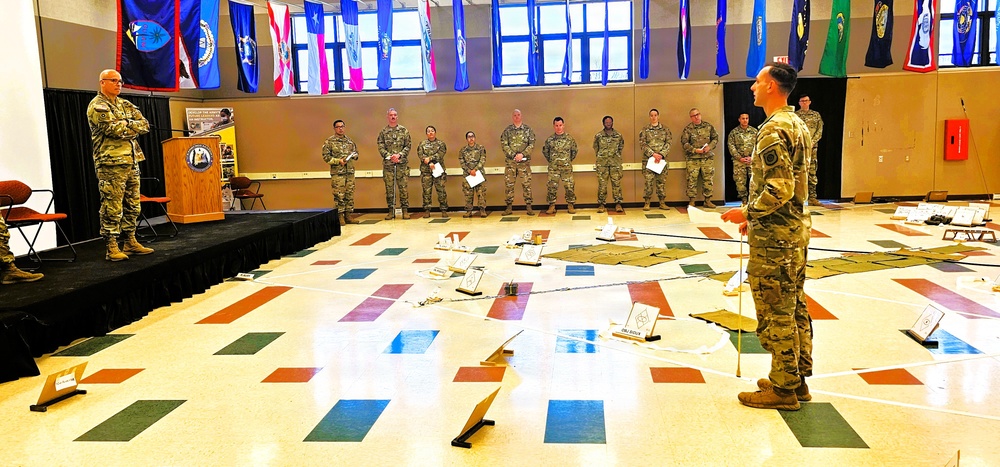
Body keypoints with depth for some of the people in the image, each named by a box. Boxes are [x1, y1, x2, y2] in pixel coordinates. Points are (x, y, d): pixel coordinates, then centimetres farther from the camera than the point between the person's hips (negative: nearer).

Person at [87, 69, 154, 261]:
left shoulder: (124, 104, 18)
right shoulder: (97, 106, -6)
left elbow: (144, 125, 8)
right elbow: (116, 129, -19)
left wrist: (126, 125, -9)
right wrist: (133, 125, -3)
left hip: (131, 161, 8)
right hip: (111, 163, -8)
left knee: (132, 204, 11)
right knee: (112, 206, -7)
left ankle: (130, 242, 20)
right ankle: (111, 248, -4)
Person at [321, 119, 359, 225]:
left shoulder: (349, 141, 14)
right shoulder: (329, 141, -1)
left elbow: (356, 152, 23)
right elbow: (326, 157, -5)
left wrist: (354, 155, 0)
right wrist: (338, 161, -16)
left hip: (350, 172, 5)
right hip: (337, 173, -5)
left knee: (350, 195, 6)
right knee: (339, 195, -5)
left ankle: (348, 216, 14)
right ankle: (340, 217, 1)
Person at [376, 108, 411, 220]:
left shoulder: (404, 130, 6)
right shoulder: (383, 132, 7)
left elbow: (408, 146, 2)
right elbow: (381, 147, 0)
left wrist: (399, 155, -13)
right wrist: (390, 156, -15)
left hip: (402, 164, -1)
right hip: (387, 164, 1)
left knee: (403, 187, -1)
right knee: (389, 188, 3)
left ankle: (405, 210, 5)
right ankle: (391, 211, 10)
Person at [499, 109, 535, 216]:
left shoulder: (527, 129, 5)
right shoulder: (507, 130, 5)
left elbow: (532, 144, -1)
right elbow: (504, 145, -2)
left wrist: (522, 154, -13)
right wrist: (514, 155, -12)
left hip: (525, 160, 0)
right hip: (510, 161, 1)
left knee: (526, 183, -1)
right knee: (509, 183, 1)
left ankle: (528, 206, 5)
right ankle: (509, 206, 8)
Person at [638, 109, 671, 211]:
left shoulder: (665, 129, 9)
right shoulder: (644, 130, 5)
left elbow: (668, 143, 2)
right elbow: (642, 144, -3)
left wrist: (661, 154, -12)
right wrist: (653, 154, -14)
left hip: (662, 159, 2)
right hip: (648, 159, -1)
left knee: (661, 181, 4)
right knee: (648, 181, -3)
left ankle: (662, 202, 11)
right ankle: (646, 203, 2)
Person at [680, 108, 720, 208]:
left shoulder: (708, 126, 9)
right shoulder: (688, 129, 1)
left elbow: (715, 138, 12)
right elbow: (684, 142, -5)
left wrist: (710, 147, -6)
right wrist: (695, 150, -15)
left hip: (708, 157, 3)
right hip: (693, 158, -3)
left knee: (708, 178, 4)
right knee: (692, 179, -4)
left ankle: (708, 200, 12)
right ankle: (691, 201, 4)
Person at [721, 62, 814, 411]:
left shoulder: (773, 130, -18)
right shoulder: (798, 125, 13)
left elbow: (779, 189, -26)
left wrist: (747, 213, -13)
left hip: (773, 237, -10)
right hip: (796, 229, 10)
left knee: (775, 313, -1)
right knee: (794, 307, 16)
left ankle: (783, 389, 8)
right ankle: (798, 378, 26)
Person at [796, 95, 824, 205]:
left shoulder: (816, 115, 12)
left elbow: (819, 131, 5)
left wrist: (812, 142, -10)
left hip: (812, 147, 2)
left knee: (812, 172, 0)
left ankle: (812, 198, 1)